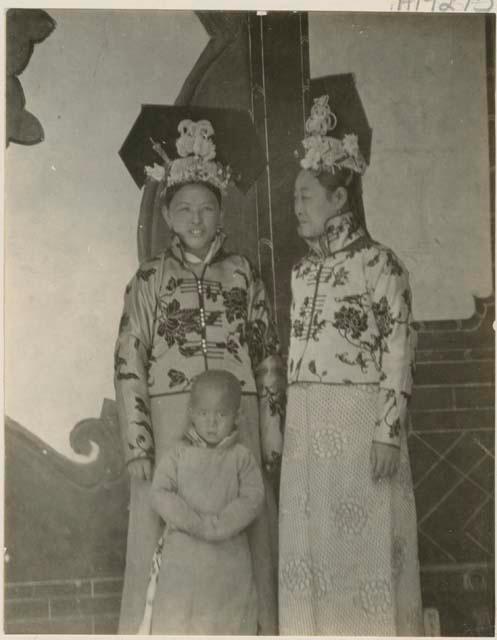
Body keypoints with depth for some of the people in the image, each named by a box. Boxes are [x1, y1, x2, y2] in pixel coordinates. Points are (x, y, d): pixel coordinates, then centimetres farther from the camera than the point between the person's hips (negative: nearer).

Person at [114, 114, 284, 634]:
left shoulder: (241, 273, 9)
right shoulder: (150, 279, 4)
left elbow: (268, 355, 8)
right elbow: (129, 364, -1)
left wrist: (270, 433, 3)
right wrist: (137, 445, -8)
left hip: (238, 422, 1)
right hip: (171, 423, -1)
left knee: (245, 533, 4)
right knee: (166, 538, 2)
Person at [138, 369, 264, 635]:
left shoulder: (242, 457, 1)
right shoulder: (178, 455, 1)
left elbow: (253, 498, -8)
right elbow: (161, 494, -8)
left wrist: (219, 526, -20)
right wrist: (199, 523, -18)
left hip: (229, 556, 0)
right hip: (183, 554, 0)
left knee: (229, 622, 8)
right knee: (175, 619, 3)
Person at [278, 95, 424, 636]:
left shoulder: (378, 262, -5)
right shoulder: (302, 271, 14)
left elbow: (399, 349, -10)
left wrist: (387, 431, -16)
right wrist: (288, 426, 12)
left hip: (359, 422, -6)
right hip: (305, 427, 6)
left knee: (364, 544, 1)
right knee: (311, 545, 10)